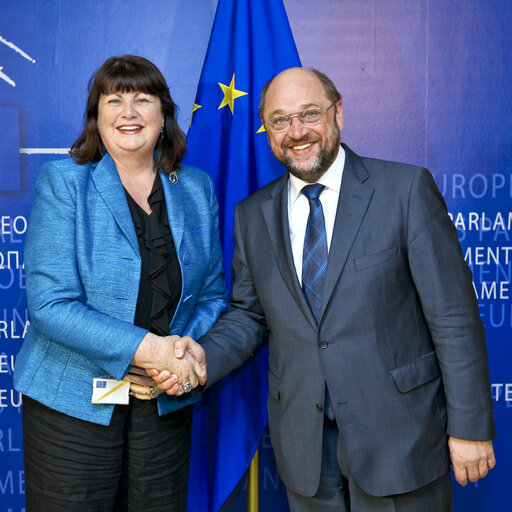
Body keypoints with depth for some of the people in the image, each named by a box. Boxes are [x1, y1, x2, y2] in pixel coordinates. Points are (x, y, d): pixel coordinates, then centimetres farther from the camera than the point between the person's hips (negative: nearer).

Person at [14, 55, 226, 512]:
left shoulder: (197, 190, 6)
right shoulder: (63, 182, -5)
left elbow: (212, 295, 9)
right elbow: (50, 303, -14)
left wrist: (181, 356, -10)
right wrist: (146, 348, -22)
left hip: (166, 403, 3)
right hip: (72, 402, -3)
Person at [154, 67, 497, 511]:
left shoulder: (406, 189, -8)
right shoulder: (253, 215, 5)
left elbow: (453, 316, -9)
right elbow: (249, 314, 10)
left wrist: (470, 426, -9)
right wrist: (205, 356, -10)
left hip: (399, 436, -3)